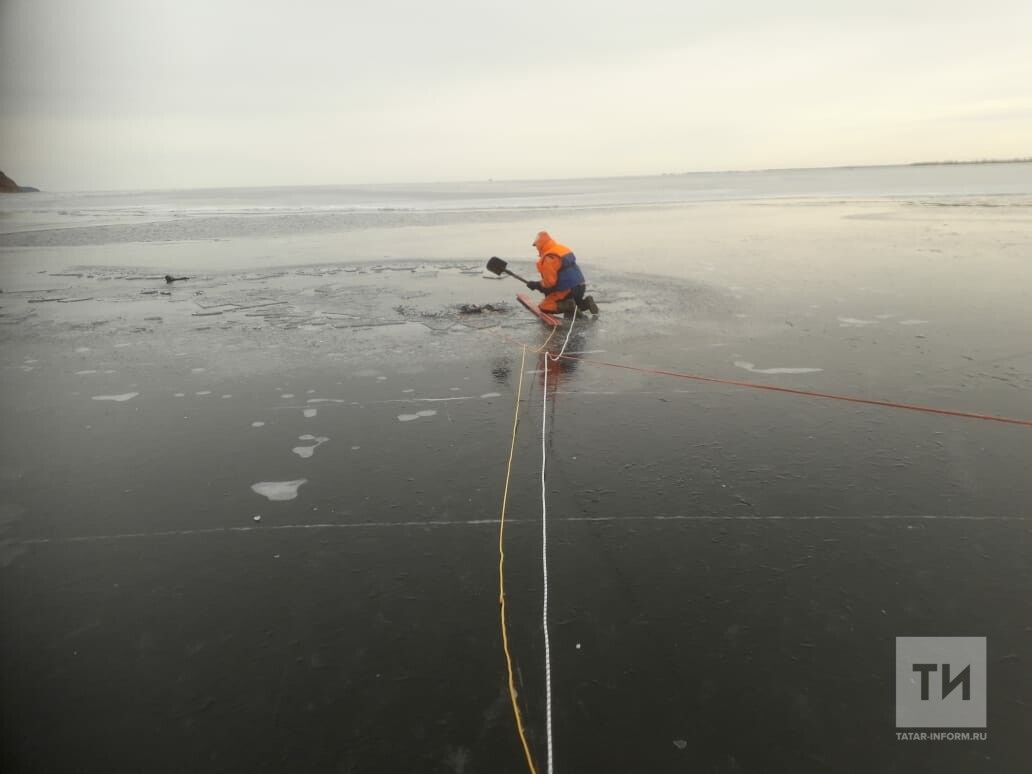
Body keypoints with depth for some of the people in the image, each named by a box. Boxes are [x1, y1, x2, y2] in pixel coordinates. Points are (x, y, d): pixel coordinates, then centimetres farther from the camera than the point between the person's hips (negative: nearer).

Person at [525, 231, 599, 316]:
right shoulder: (564, 249, 13)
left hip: (567, 291, -8)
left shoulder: (547, 259, -17)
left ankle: (568, 306, -16)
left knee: (543, 307, 2)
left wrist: (536, 285, -2)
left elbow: (549, 283, -19)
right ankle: (585, 303, 6)